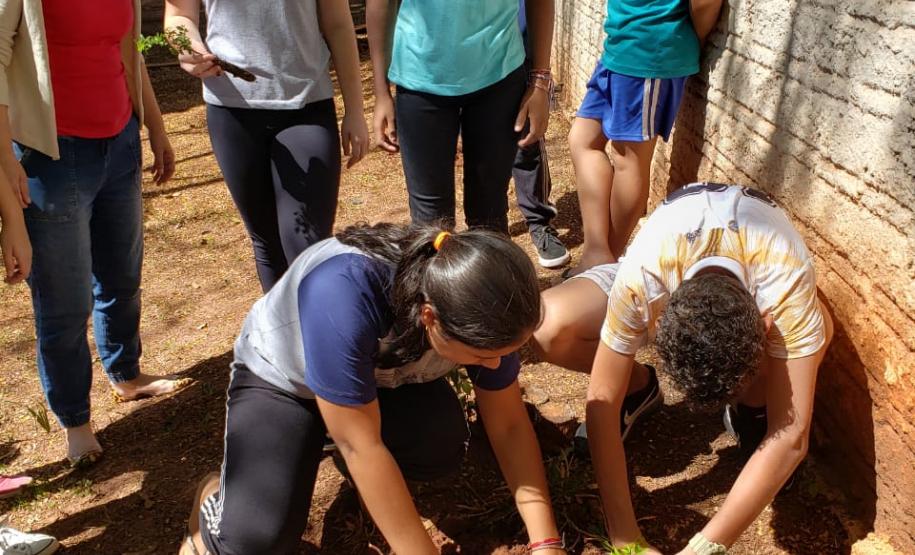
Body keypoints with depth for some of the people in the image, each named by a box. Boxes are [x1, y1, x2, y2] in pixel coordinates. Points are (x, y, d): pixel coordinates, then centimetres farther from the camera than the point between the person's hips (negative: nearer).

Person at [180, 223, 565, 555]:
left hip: (383, 374, 4)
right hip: (279, 378, -3)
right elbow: (360, 446, -35)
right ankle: (217, 498, 13)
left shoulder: (476, 310, -25)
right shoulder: (342, 293, -42)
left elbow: (509, 424, -15)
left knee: (442, 451, -25)